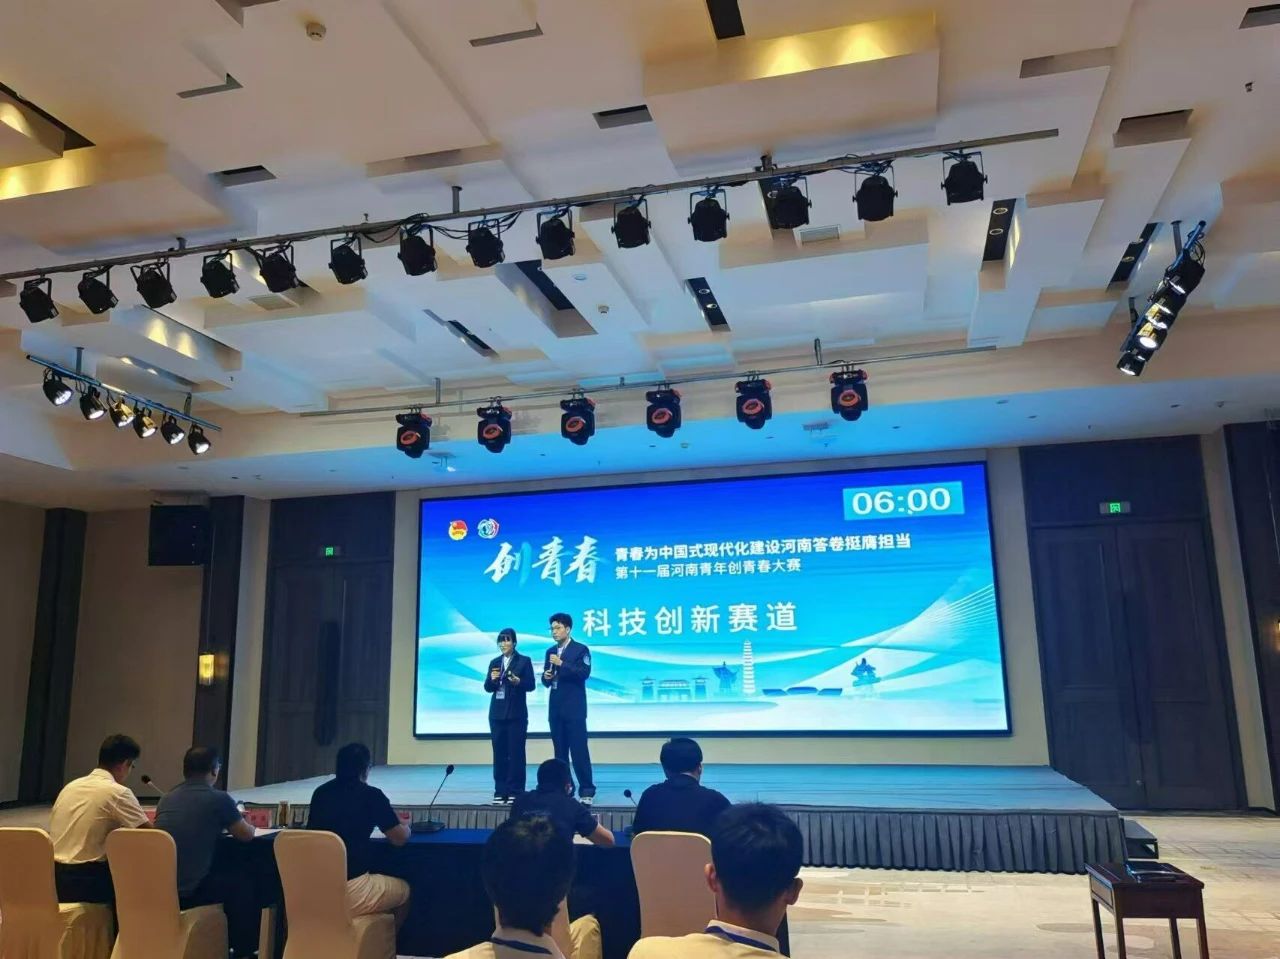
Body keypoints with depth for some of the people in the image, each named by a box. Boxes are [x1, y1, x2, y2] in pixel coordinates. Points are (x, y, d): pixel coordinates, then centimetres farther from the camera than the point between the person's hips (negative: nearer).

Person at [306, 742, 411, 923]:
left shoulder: (320, 793, 7)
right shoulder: (371, 795, -7)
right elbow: (400, 839, -1)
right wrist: (405, 827, 21)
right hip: (350, 893, -6)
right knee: (404, 890, 23)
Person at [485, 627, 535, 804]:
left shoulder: (524, 661, 1)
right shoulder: (494, 662, 11)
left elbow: (530, 685, -5)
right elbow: (487, 688, 7)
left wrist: (518, 681, -23)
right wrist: (492, 679, -13)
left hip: (517, 714, -4)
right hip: (497, 713, 4)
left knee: (516, 752, -3)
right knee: (499, 753, 4)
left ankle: (515, 791, 1)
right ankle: (500, 791, 10)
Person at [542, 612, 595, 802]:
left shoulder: (581, 649, -3)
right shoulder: (550, 652, 14)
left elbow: (584, 673, -17)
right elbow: (546, 681, 17)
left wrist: (562, 664, -22)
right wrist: (546, 677, -7)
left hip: (574, 709, -6)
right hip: (555, 709, 6)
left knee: (579, 750, -7)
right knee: (560, 751, 8)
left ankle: (586, 791, -2)